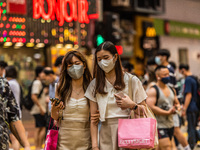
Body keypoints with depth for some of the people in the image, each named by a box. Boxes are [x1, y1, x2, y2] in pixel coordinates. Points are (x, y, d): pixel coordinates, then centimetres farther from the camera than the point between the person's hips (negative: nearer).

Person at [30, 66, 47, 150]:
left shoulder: (39, 83, 18)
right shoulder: (37, 83, -13)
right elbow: (33, 96, -22)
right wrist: (41, 107, -22)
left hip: (39, 110, 10)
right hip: (39, 110, -10)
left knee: (38, 129, 10)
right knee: (43, 128, -10)